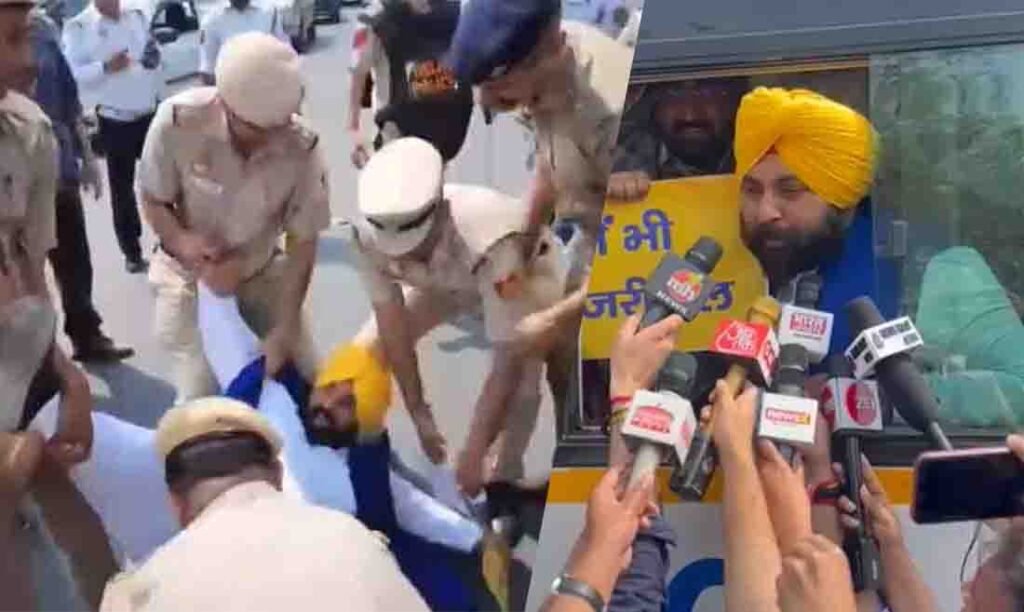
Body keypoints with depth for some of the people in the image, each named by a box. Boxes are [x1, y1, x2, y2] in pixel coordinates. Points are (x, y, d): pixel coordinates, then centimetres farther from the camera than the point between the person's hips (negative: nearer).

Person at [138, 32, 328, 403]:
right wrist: (183, 241, -34)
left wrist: (285, 329, -21)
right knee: (200, 396, -8)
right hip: (189, 279, -1)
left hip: (262, 275, 2)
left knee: (306, 382, 3)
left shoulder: (303, 147, -27)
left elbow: (303, 243, -17)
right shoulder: (178, 120, -29)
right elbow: (154, 201, -13)